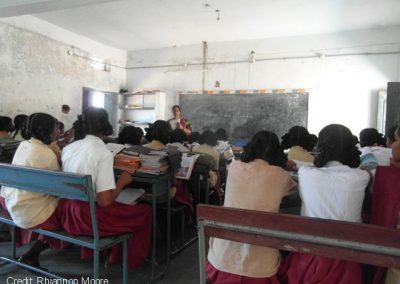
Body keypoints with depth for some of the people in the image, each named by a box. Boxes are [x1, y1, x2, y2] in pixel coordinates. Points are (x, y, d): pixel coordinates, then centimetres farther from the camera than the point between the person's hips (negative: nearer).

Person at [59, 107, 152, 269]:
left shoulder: (68, 148, 2)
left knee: (121, 206, 31)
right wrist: (122, 182, -6)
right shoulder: (103, 153, -18)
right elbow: (105, 201, -23)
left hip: (67, 212, 8)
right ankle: (130, 259, 30)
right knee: (145, 211, 11)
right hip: (89, 217, -8)